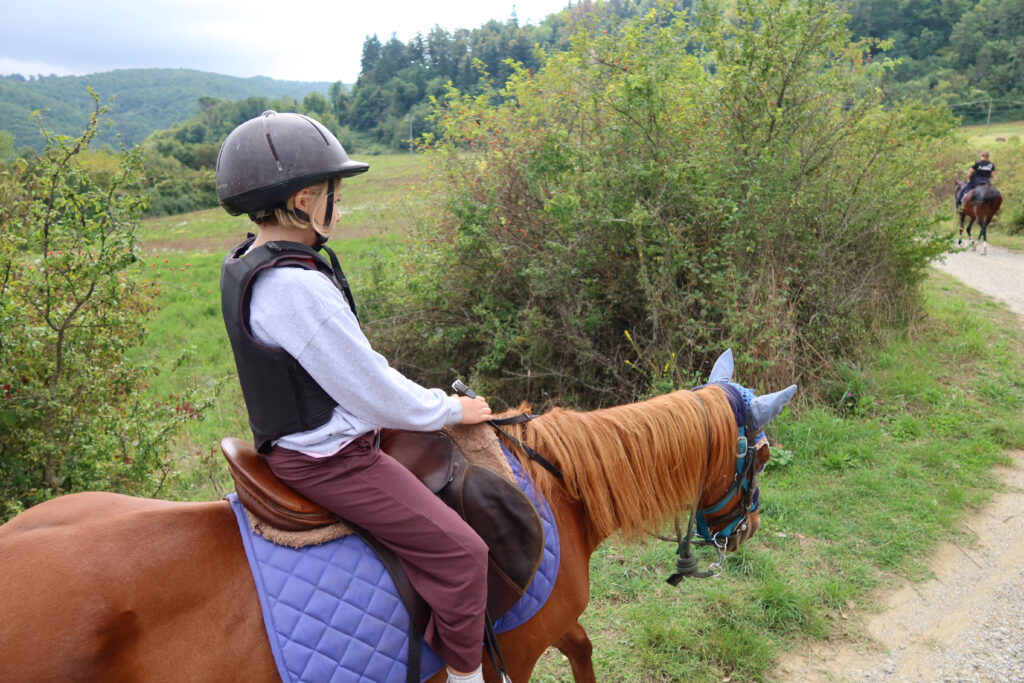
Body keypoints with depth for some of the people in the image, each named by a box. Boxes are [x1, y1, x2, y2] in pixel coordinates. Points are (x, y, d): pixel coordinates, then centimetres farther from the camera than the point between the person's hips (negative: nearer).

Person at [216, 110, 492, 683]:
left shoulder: (246, 265, 5)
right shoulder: (297, 286, -27)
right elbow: (375, 395, -22)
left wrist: (426, 400, 12)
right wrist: (452, 409, -5)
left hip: (292, 444, 11)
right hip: (331, 460, -11)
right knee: (460, 550, -7)